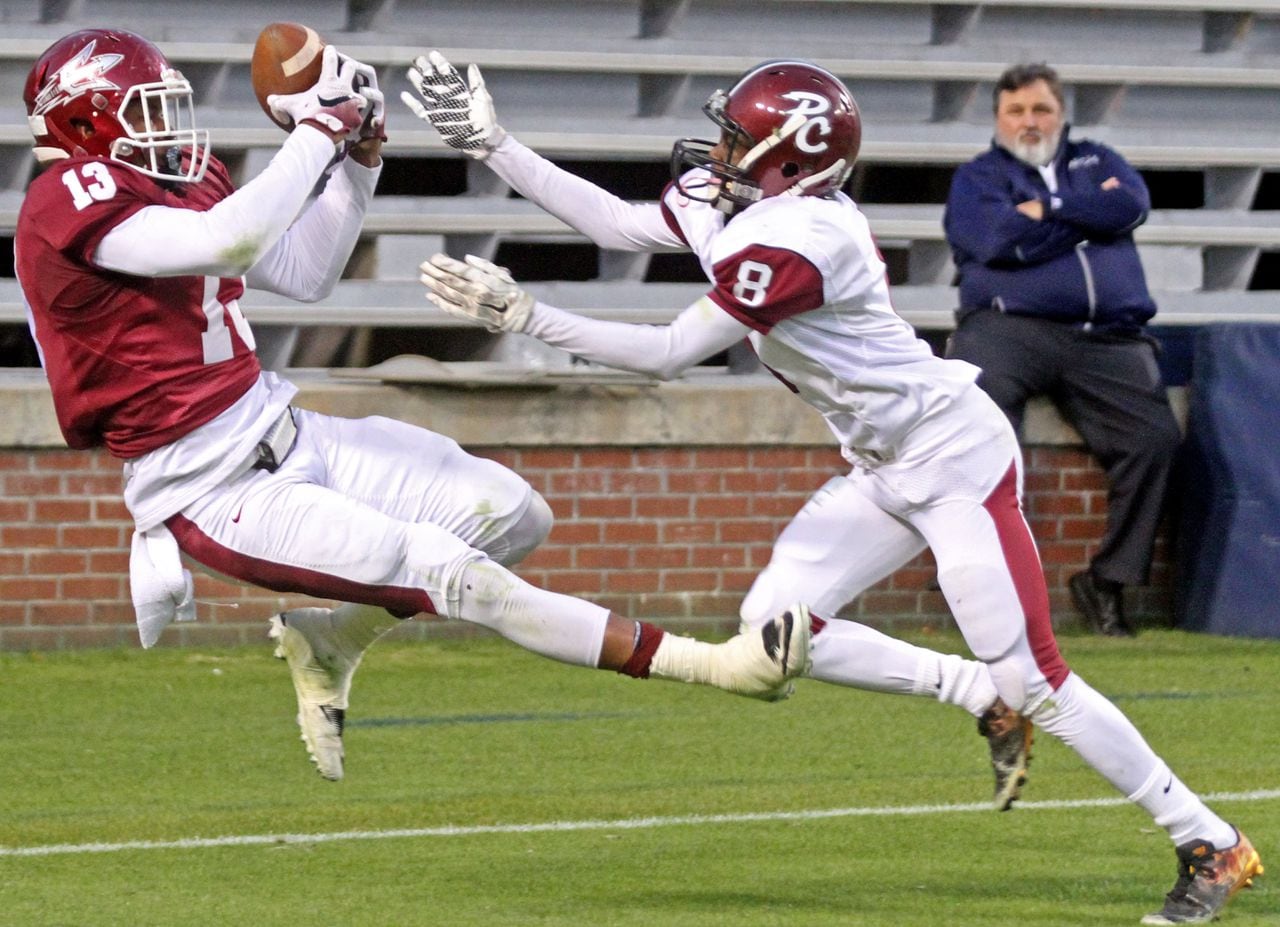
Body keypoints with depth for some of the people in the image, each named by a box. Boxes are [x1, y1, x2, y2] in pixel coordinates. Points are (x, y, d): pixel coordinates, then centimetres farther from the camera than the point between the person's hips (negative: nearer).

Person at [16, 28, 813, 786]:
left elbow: (302, 275, 19)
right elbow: (230, 242, -32)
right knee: (448, 573, -15)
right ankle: (708, 665, -15)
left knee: (511, 515, 1)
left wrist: (358, 161, 6)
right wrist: (320, 128, -23)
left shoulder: (183, 180, 10)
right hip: (214, 491, -9)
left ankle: (329, 639, 16)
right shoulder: (74, 201, -18)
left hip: (282, 432, 9)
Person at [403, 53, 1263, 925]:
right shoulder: (721, 202, 1)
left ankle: (1212, 845, 2)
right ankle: (982, 694, 10)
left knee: (1032, 682, -9)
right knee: (774, 628, 0)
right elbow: (616, 225, 12)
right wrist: (491, 145, 7)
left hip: (956, 455, -9)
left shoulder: (791, 243, -27)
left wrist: (526, 315, -25)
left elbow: (670, 353, -26)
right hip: (887, 470, 9)